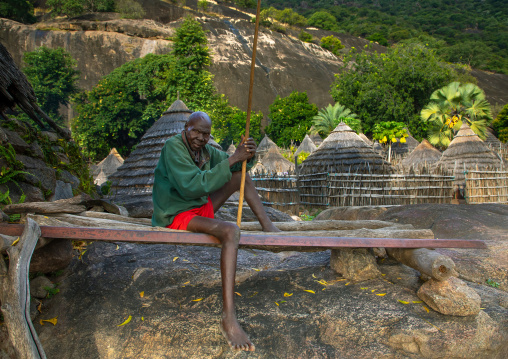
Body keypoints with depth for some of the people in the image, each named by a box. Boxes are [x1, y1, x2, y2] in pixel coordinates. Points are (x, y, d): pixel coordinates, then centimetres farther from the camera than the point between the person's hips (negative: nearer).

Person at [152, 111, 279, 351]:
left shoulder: (204, 150, 5)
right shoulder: (173, 147, -19)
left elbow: (238, 165, 7)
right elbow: (192, 186, -30)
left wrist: (247, 154, -18)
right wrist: (232, 159, -31)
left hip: (199, 207, 9)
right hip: (176, 216, -9)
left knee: (242, 176, 6)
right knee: (231, 231, -34)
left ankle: (268, 226, 2)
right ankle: (228, 318, -38)